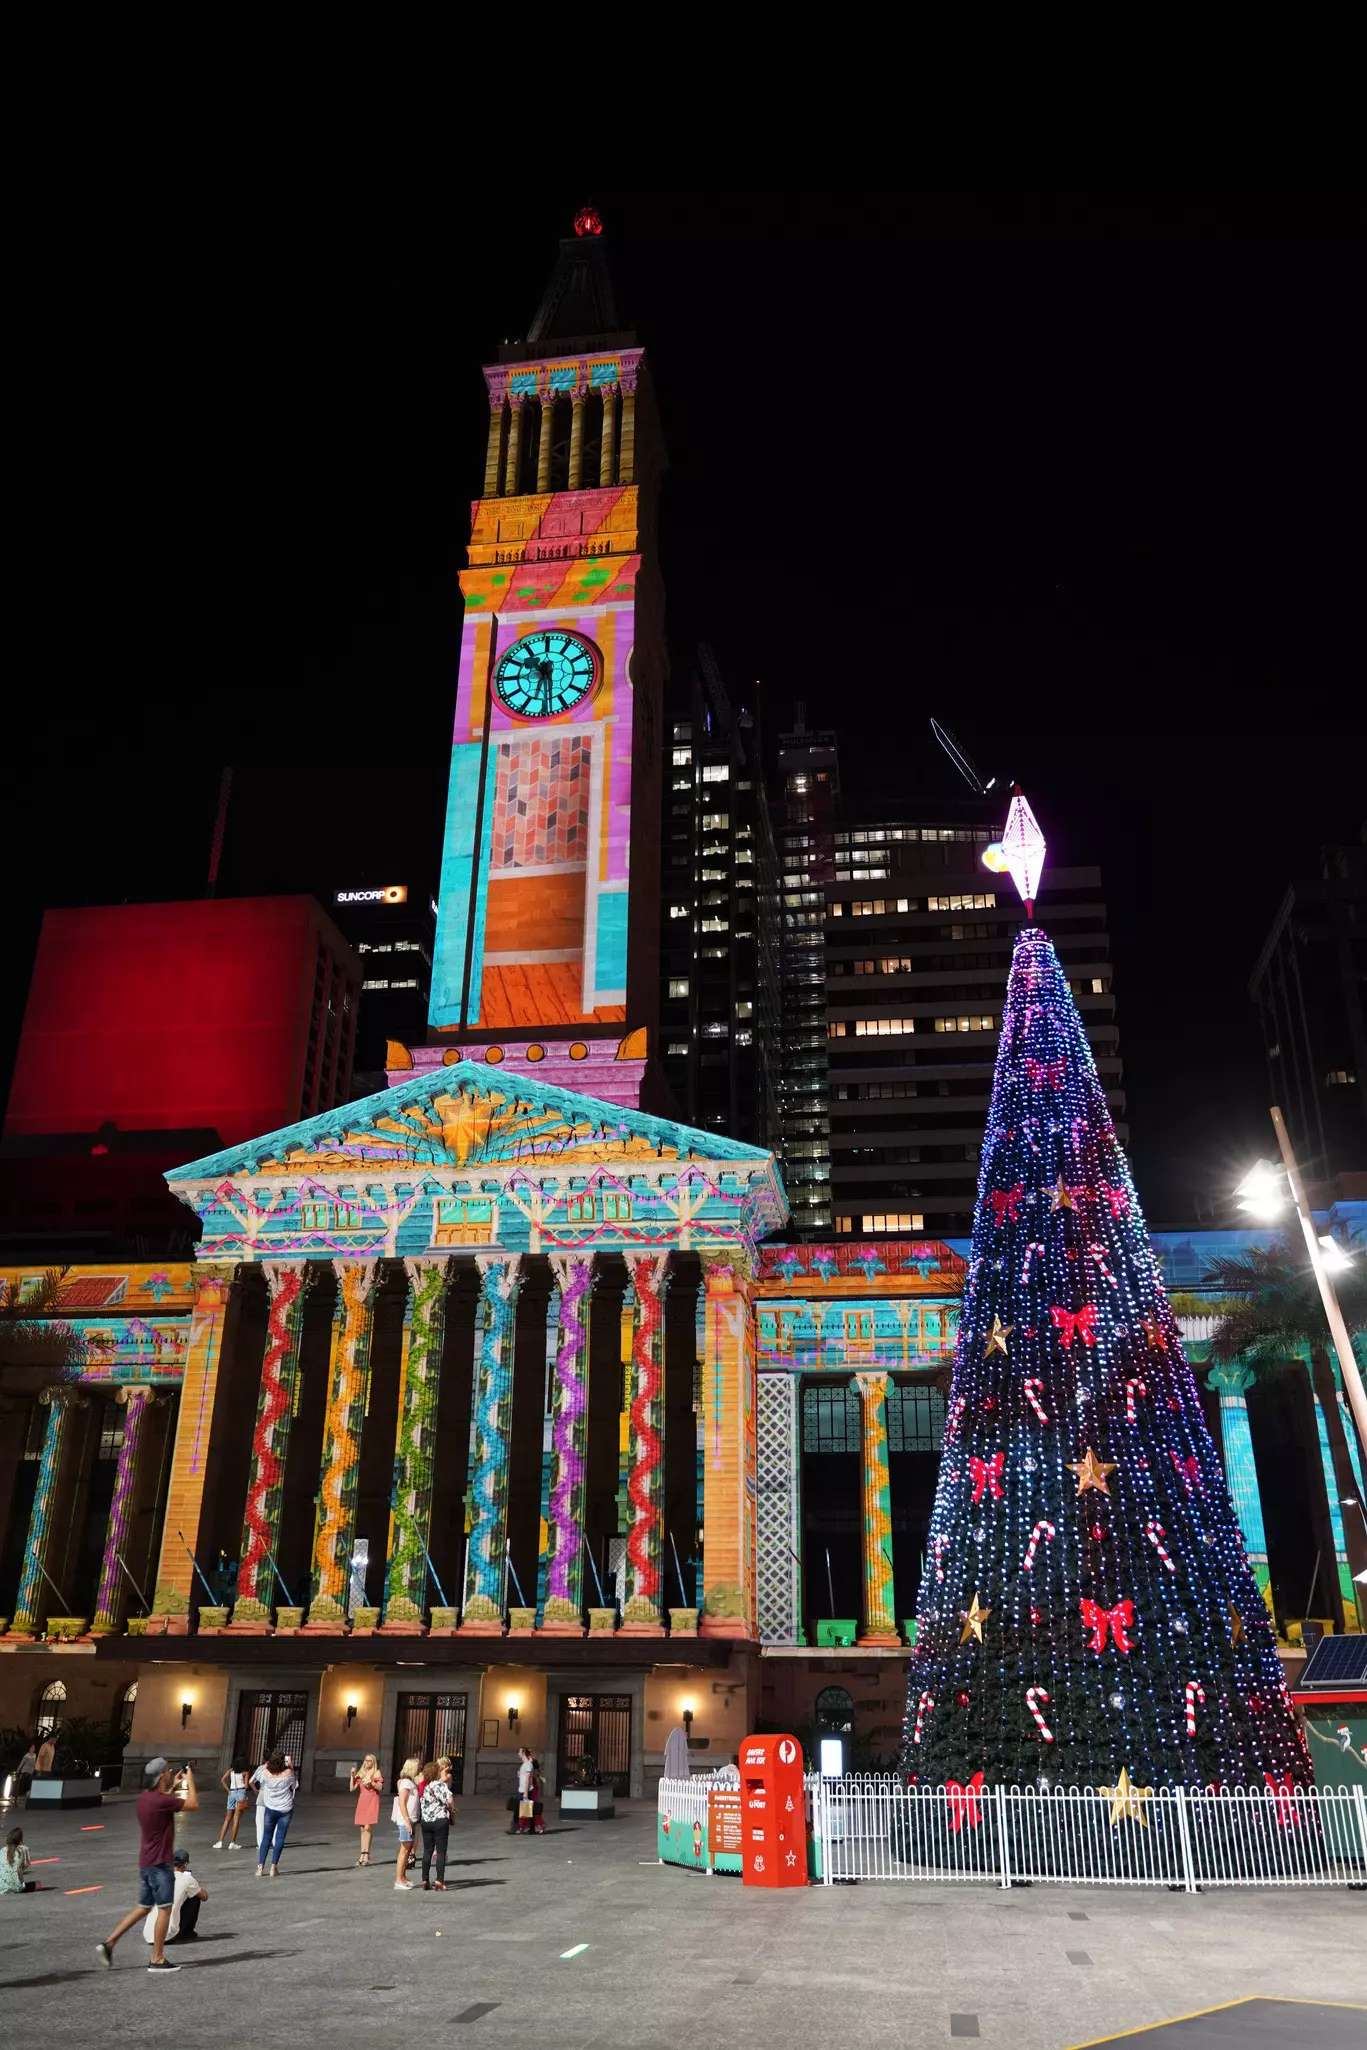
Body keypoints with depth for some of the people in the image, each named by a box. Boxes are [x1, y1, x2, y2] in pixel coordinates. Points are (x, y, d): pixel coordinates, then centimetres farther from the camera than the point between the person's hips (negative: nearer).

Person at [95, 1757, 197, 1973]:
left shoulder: (145, 1797, 5)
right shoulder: (161, 1801, -23)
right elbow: (193, 1804, -16)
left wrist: (175, 1784, 24)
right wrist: (190, 1781, -3)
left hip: (146, 1863, 9)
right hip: (160, 1864, -9)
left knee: (143, 1907, 17)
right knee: (164, 1909, 1)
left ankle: (108, 1943, 13)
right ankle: (157, 1960, 6)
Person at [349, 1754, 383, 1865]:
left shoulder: (377, 1772, 4)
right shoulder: (361, 1773, 15)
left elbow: (380, 1788, -5)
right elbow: (352, 1789, 9)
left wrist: (371, 1782, -19)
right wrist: (352, 1776, -3)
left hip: (372, 1801, -4)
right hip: (362, 1801, 5)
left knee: (368, 1827, -12)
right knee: (362, 1829, 4)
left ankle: (366, 1855, -9)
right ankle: (363, 1855, 6)